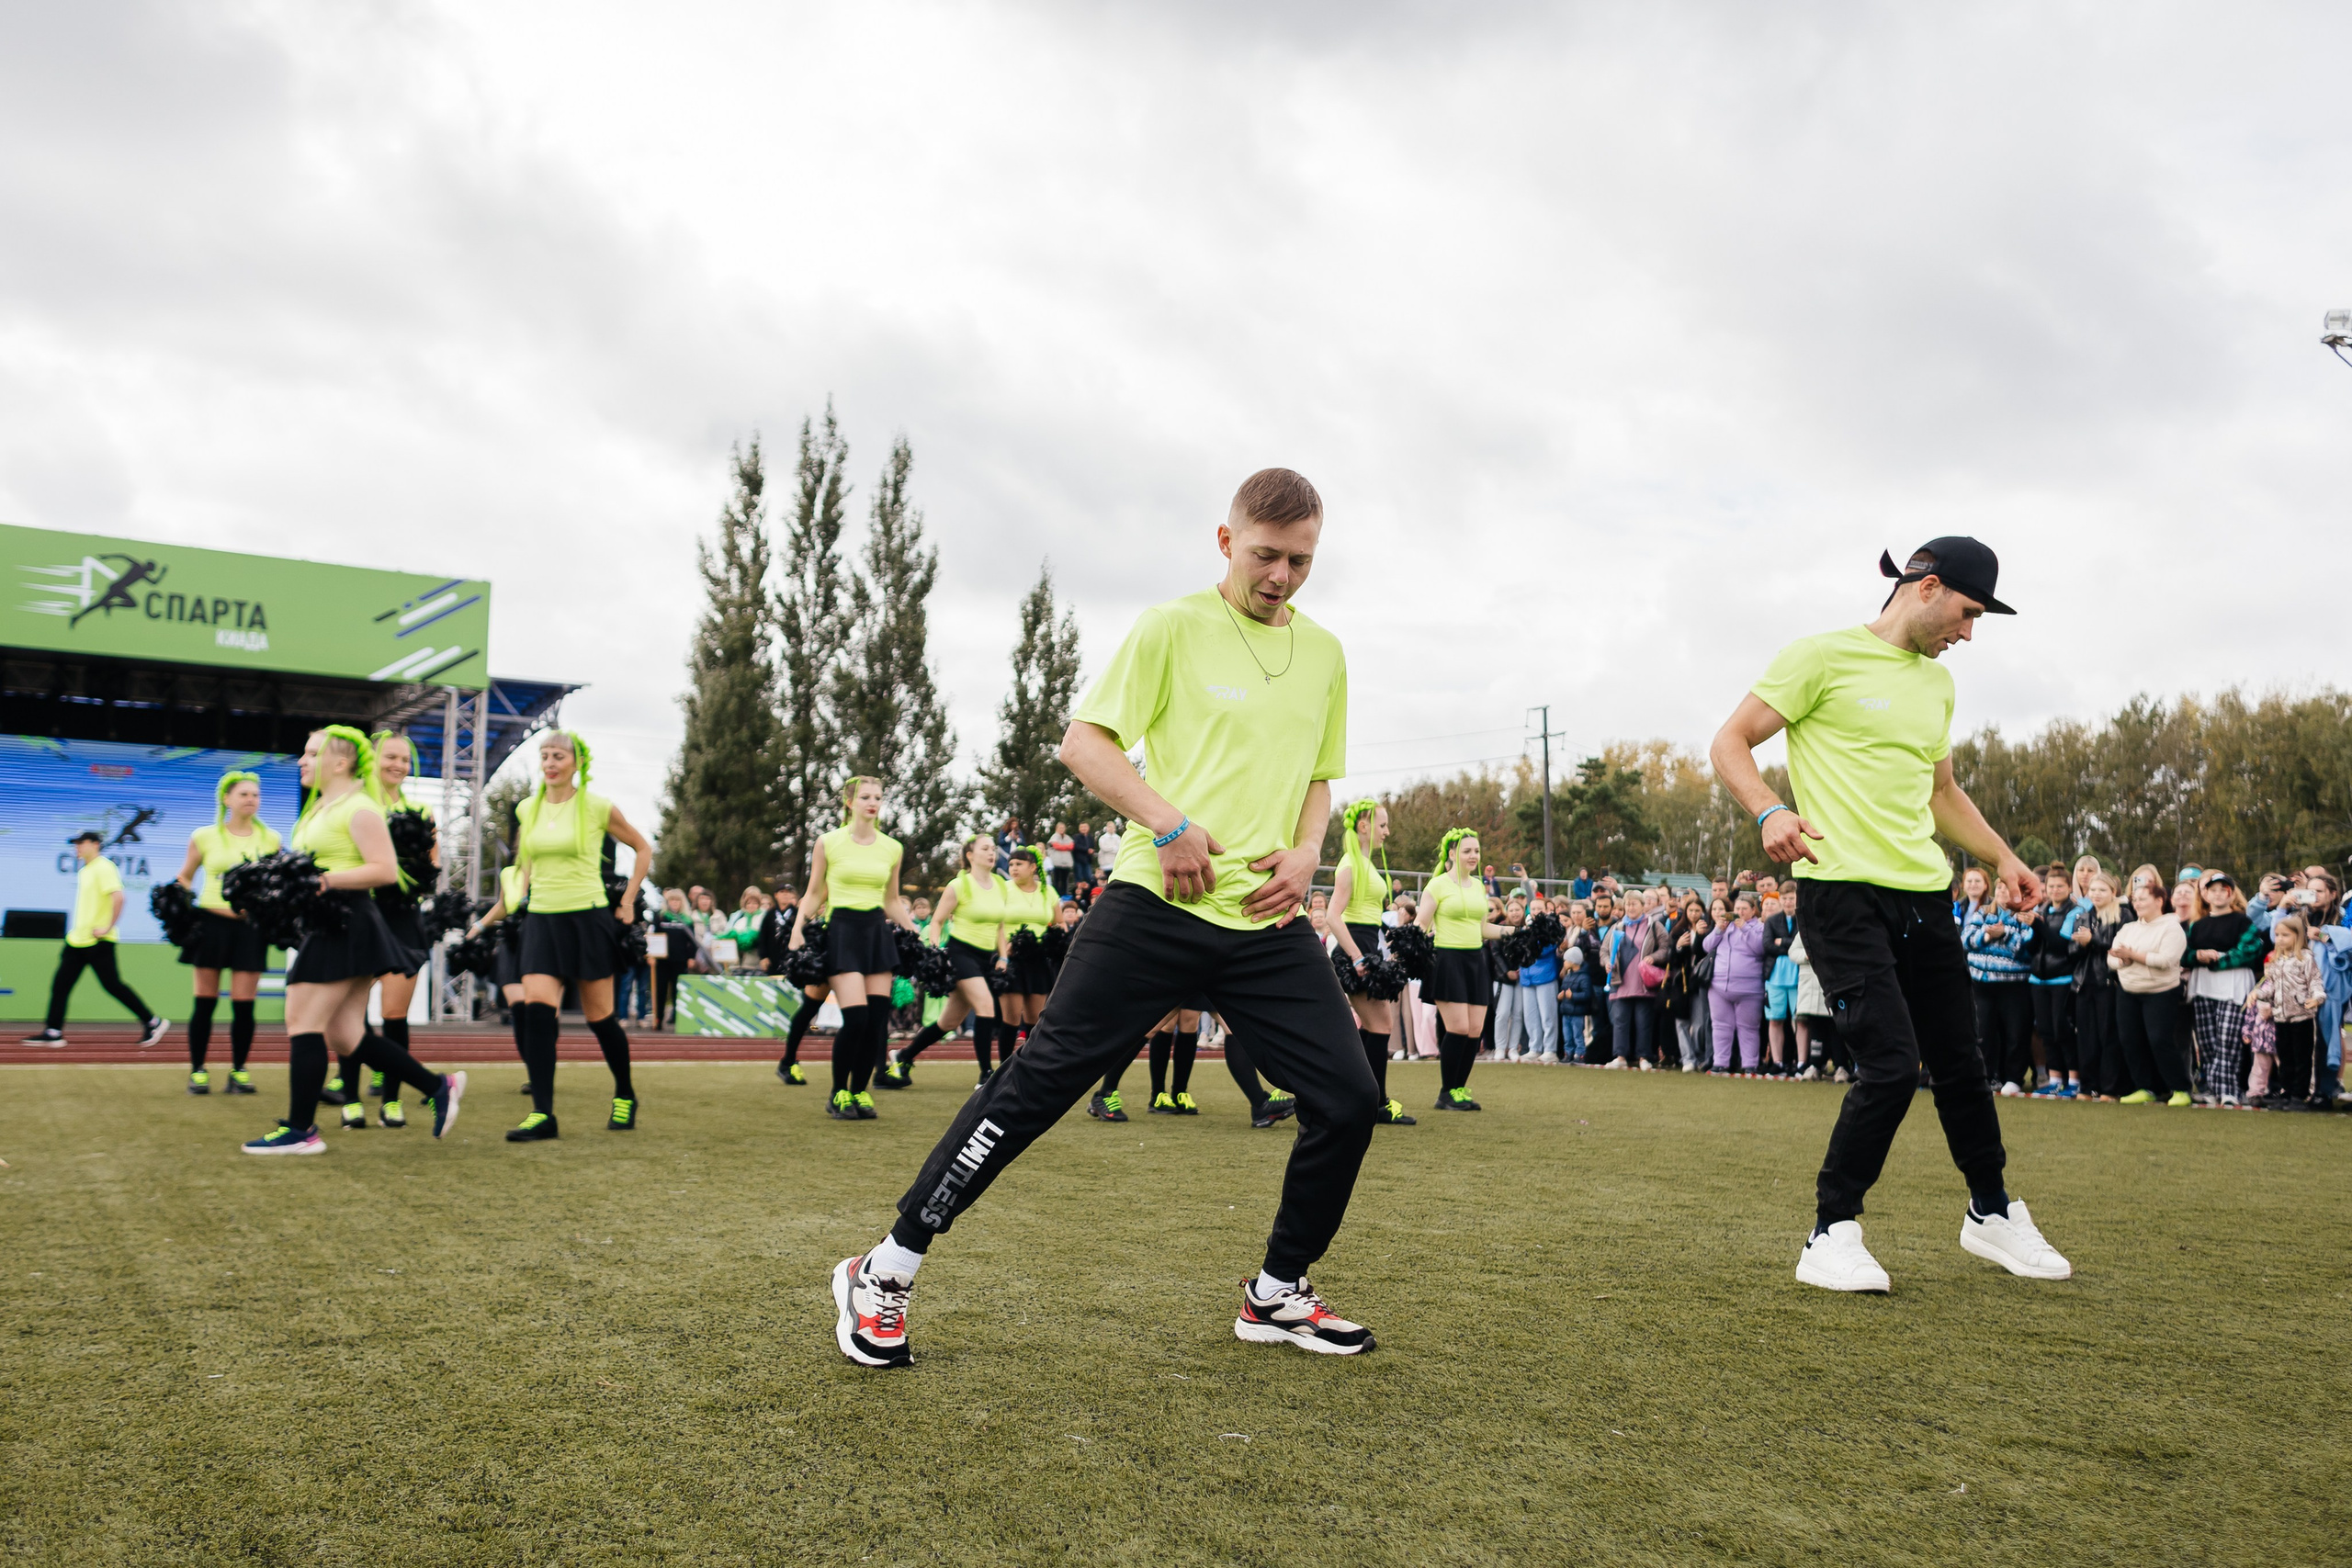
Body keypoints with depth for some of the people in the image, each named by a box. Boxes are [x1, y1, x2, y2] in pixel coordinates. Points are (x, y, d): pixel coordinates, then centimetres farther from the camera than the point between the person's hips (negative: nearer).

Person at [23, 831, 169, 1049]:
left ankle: (154, 1022, 1)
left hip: (97, 942, -9)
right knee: (60, 983, 6)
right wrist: (76, 928, 21)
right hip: (77, 940, 9)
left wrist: (108, 928, -25)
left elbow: (117, 897, -26)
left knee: (113, 985, -6)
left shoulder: (104, 868, -14)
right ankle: (53, 1032, 10)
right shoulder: (84, 870, 16)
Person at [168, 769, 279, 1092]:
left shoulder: (270, 838, 6)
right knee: (205, 1002, 1)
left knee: (244, 1004, -2)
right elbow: (184, 877, 14)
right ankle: (197, 1071, 11)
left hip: (250, 926, 1)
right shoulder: (204, 837, 4)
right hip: (212, 923, -1)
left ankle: (239, 1071, 9)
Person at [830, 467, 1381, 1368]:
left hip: (1269, 922, 5)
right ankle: (886, 1272, 7)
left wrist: (1305, 851, 4)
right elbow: (1083, 739, -4)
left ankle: (1276, 1297, 20)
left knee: (1348, 1099, -2)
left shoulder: (1324, 653, 15)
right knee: (1040, 1080, -7)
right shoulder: (1173, 627, -1)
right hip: (1156, 906, -5)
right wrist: (1168, 822, -16)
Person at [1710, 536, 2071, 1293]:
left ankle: (1991, 1213, 35)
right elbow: (1730, 743, -7)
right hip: (1842, 891, -7)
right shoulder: (1823, 656, -4)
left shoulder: (1936, 682, 19)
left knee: (1961, 1063, 13)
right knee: (1891, 1065, -14)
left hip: (1923, 893, 7)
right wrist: (1771, 810, -24)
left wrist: (2003, 858, 22)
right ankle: (1831, 1235, 1)